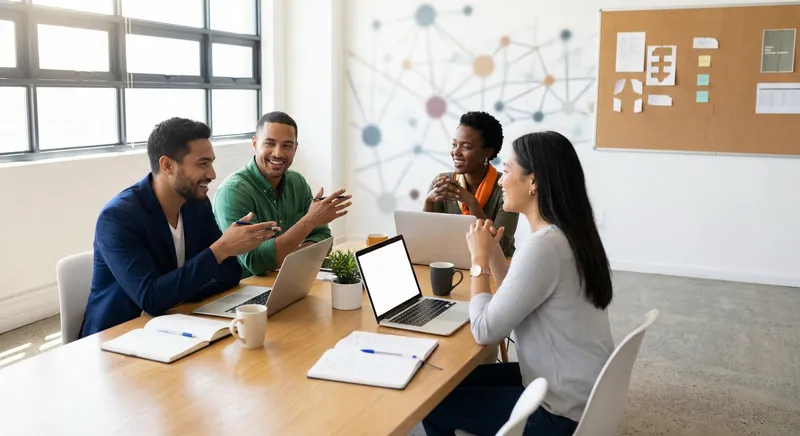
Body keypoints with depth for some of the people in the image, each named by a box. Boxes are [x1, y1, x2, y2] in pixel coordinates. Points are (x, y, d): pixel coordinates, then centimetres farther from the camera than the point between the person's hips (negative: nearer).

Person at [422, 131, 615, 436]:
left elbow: (485, 331, -21)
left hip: (562, 410, -9)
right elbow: (514, 298, 13)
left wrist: (479, 259, -10)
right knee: (459, 381, 21)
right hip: (579, 390, 9)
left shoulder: (543, 246, -27)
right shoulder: (569, 234, 4)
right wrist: (492, 252, 2)